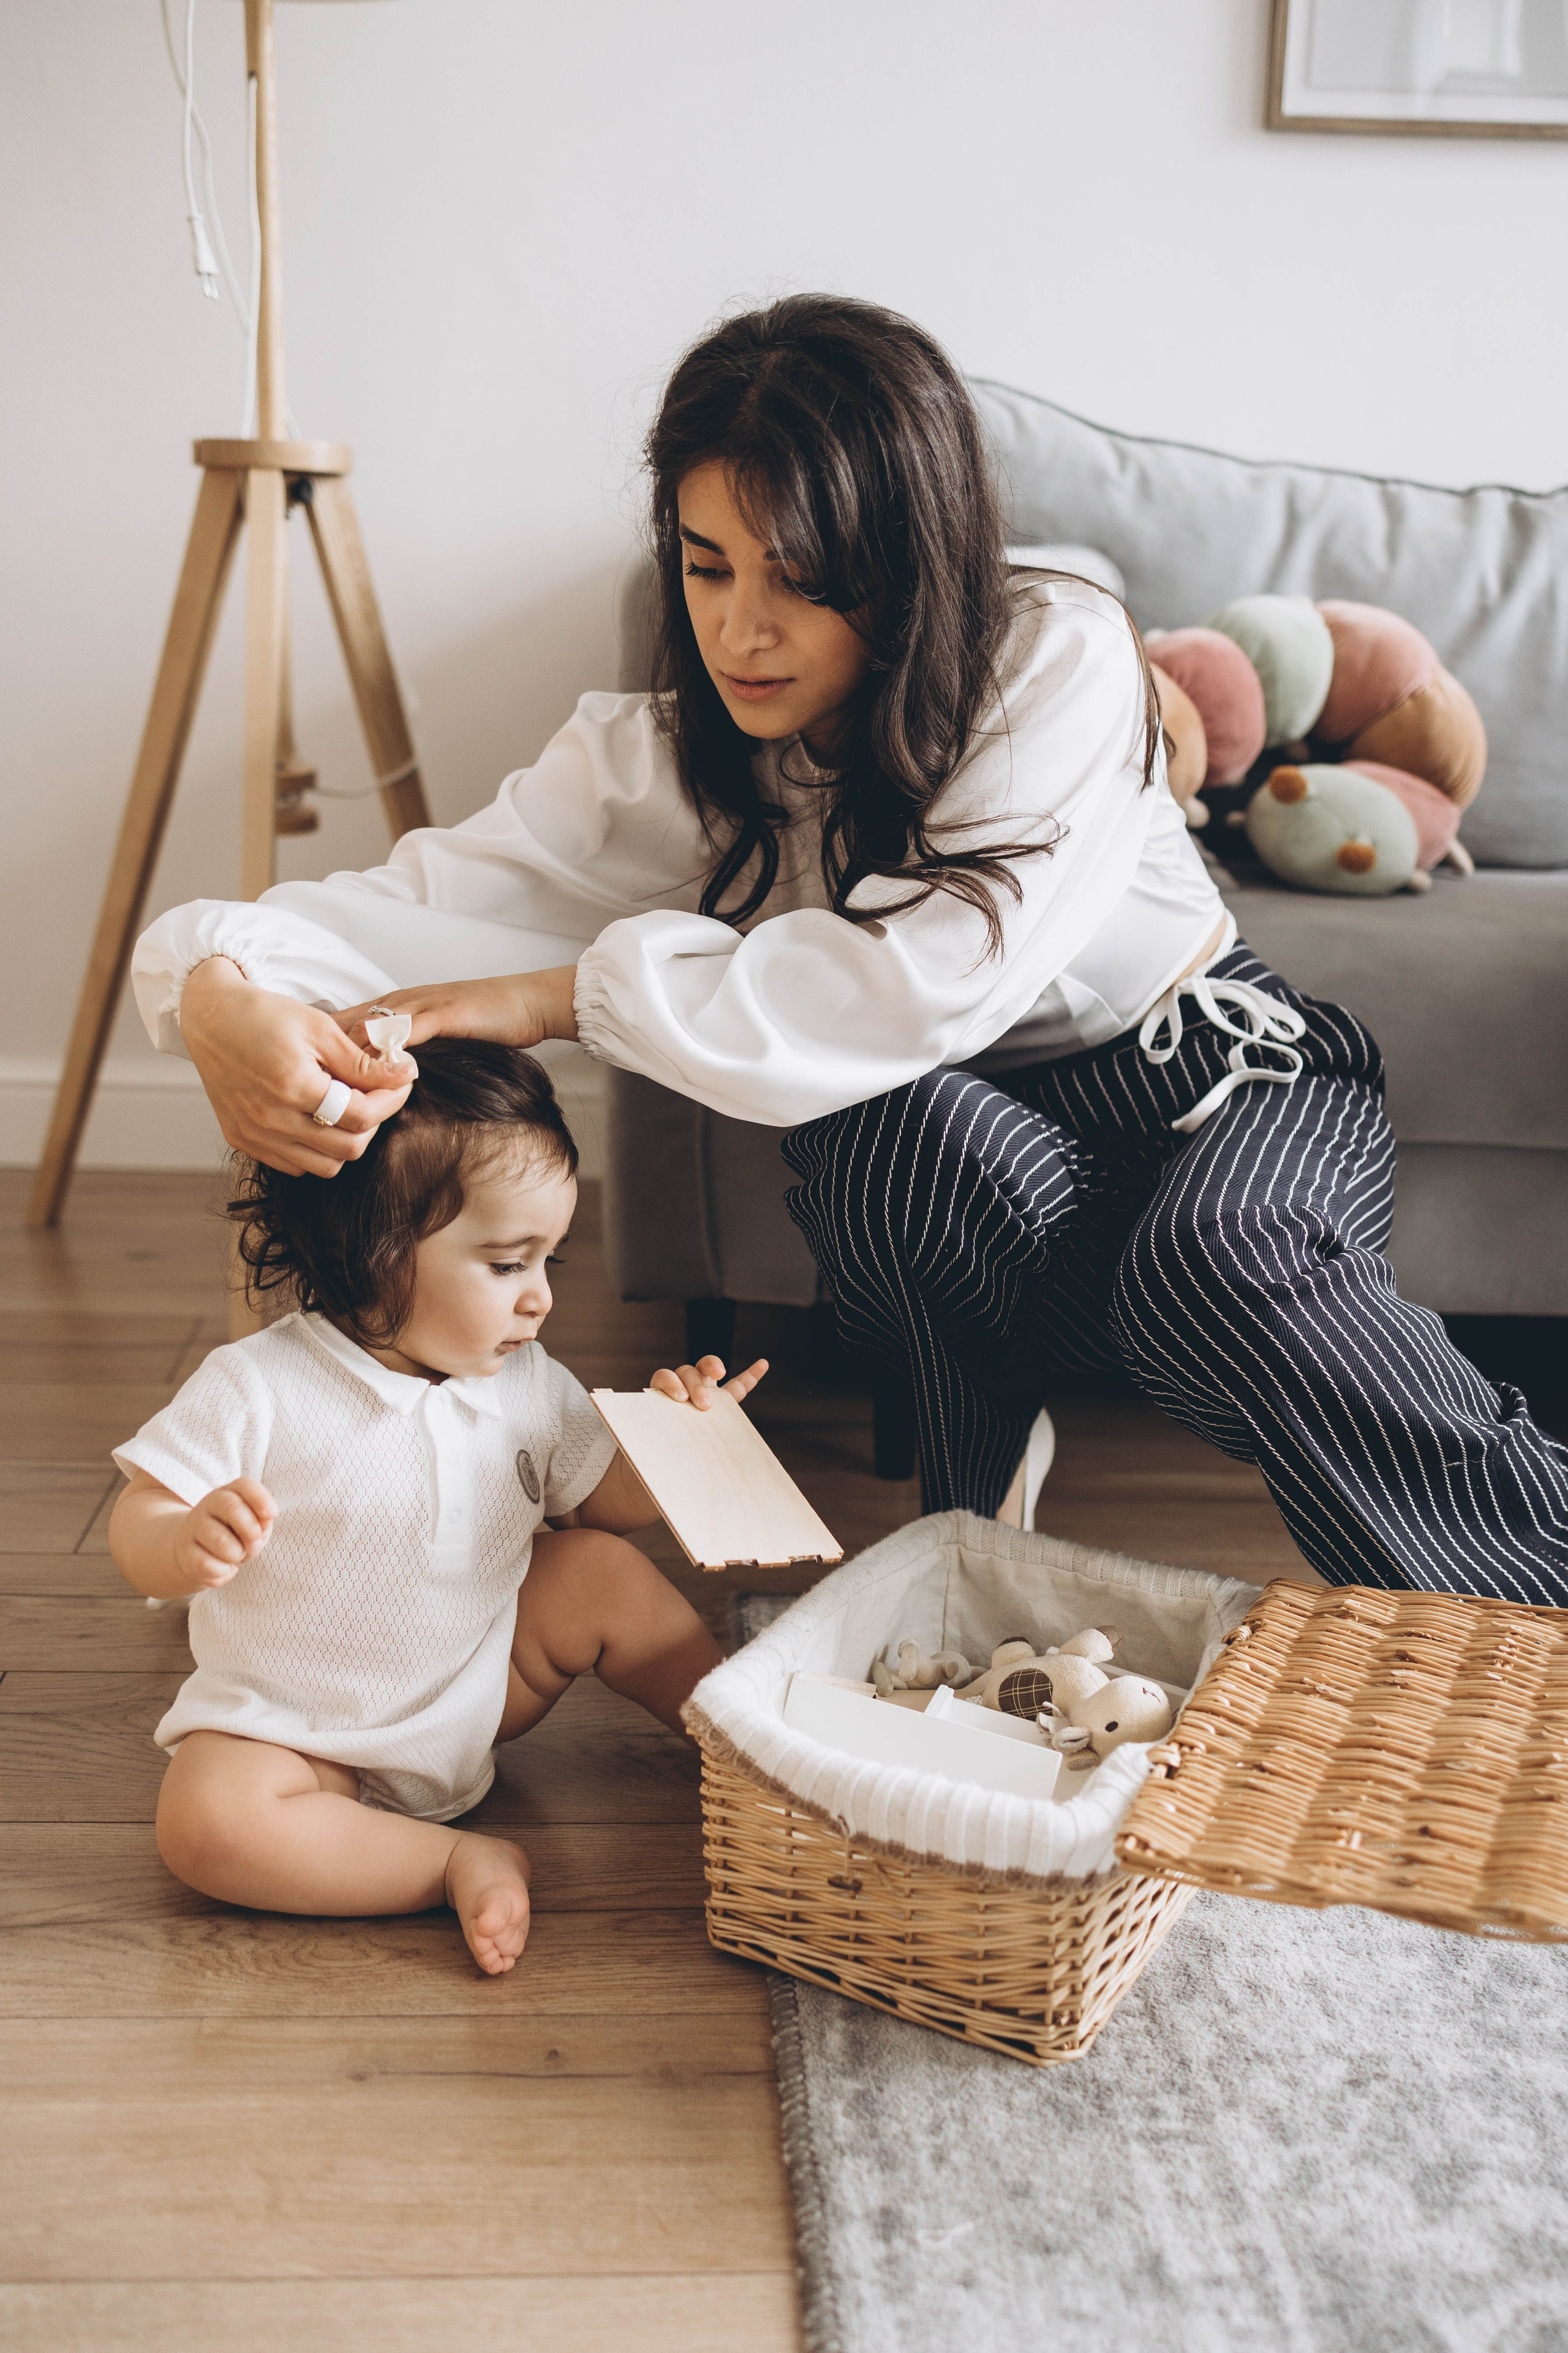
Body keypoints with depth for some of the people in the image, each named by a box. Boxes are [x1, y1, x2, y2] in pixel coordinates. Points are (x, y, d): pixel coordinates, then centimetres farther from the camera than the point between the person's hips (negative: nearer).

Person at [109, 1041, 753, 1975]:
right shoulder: (258, 1390, -21)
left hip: (481, 1689, 4)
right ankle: (461, 1862, -21)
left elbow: (605, 1501, 6)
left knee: (605, 1569, -9)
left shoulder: (530, 1386, -5)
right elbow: (138, 1524, -18)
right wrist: (188, 1544, -42)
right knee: (208, 1821, -31)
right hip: (297, 1730, -4)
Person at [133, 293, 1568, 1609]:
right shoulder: (668, 759, -10)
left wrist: (565, 993, -36)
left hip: (1232, 1083, -1)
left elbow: (932, 981, -34)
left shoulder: (1060, 659, -21)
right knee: (906, 1124, -35)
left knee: (1206, 1266, -37)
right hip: (963, 1195, 2)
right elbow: (424, 904, -17)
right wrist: (224, 993, -40)